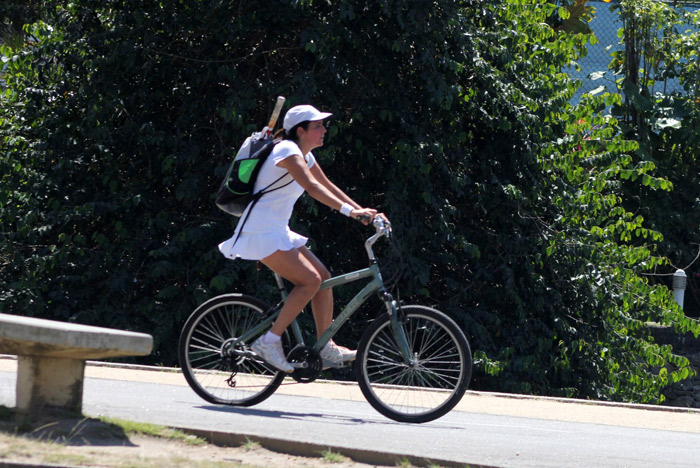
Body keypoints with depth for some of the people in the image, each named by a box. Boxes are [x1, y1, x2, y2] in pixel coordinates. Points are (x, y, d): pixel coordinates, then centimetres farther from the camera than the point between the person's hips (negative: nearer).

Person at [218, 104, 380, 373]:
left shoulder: (305, 156, 15)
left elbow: (328, 187, 18)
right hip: (262, 232, -10)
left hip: (278, 231, 10)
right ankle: (270, 341, -14)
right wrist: (348, 210, -37)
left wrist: (361, 211, 7)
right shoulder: (288, 151, -15)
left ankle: (325, 349, 8)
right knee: (310, 280, -19)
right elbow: (312, 186, -29)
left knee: (323, 277, 4)